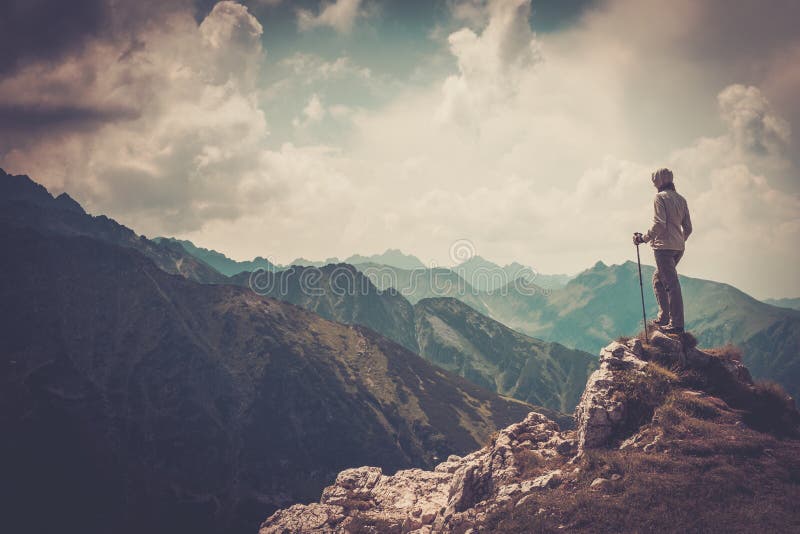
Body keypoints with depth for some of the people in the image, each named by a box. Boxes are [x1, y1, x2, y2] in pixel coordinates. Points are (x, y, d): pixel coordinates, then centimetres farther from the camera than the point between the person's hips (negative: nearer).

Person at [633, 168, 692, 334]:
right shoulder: (681, 199, 16)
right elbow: (688, 227, 17)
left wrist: (644, 238, -8)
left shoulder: (660, 197, -7)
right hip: (679, 247, 8)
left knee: (671, 284, -9)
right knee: (658, 279, 19)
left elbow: (659, 224, -17)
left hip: (664, 246, -8)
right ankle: (664, 317, 17)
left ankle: (676, 324, -10)